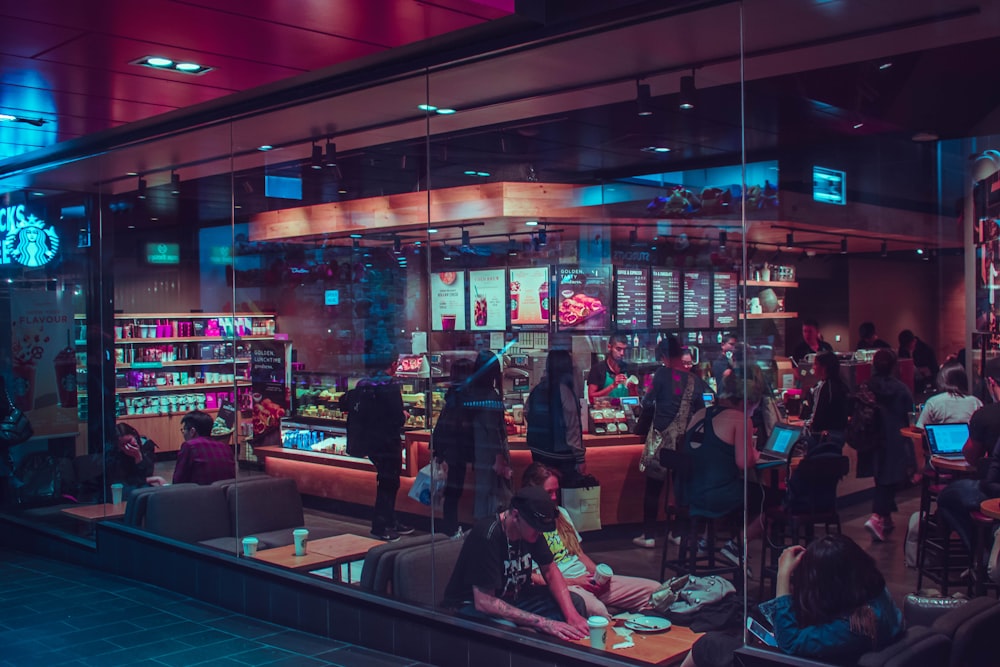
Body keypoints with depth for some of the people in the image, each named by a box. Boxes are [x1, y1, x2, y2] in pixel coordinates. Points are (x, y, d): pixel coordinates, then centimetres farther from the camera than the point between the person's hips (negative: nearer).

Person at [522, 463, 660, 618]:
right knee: (595, 608, -42)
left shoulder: (561, 513, 19)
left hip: (586, 578, 8)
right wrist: (573, 582, -14)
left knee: (654, 589, -6)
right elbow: (530, 576, -12)